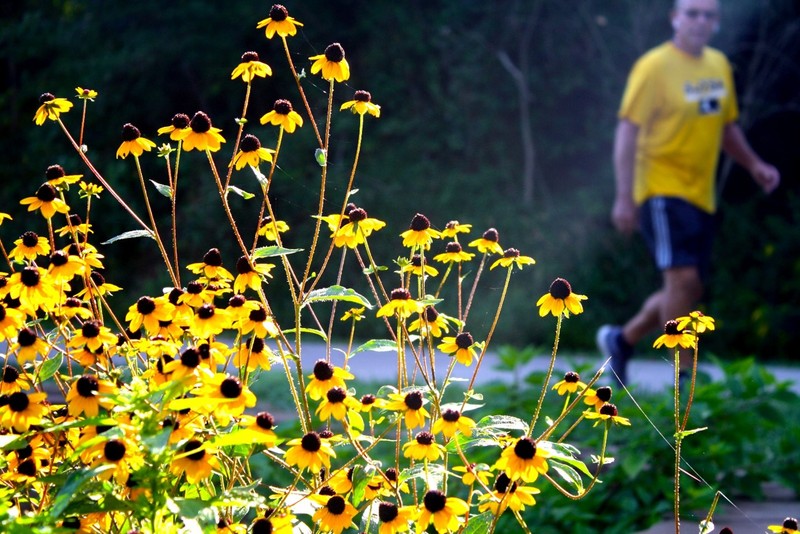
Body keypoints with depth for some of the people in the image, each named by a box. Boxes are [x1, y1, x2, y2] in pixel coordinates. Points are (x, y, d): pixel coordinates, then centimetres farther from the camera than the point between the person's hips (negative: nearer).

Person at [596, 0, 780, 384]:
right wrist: (624, 197, -19)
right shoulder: (655, 67, -10)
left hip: (700, 195, 7)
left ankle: (621, 340, 30)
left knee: (687, 291, 9)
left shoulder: (719, 65, 12)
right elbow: (628, 130, -13)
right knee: (682, 278, -17)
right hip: (662, 190, -7)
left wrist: (753, 164, 8)